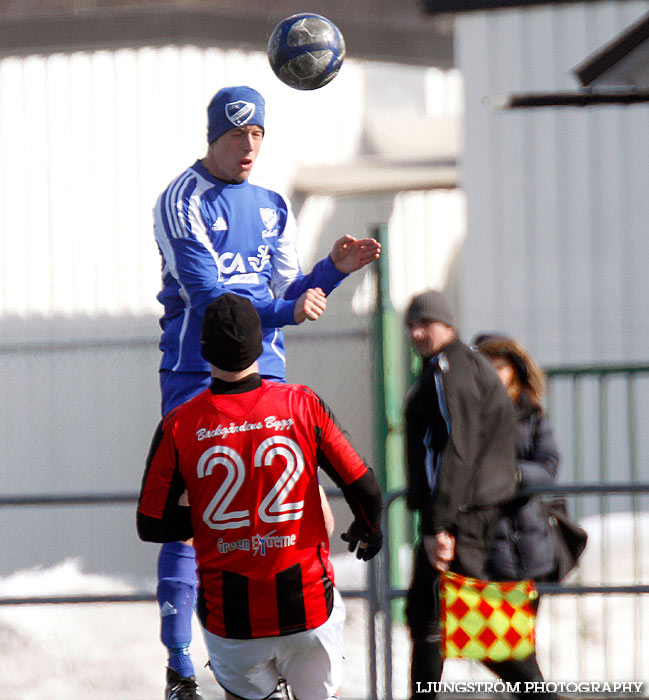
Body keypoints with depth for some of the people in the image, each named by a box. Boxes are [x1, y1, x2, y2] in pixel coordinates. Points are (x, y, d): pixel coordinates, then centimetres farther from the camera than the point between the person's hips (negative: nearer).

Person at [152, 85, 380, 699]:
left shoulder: (273, 206, 15)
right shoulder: (182, 202, -5)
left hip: (264, 375, 6)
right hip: (195, 376, -6)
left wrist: (334, 269, -3)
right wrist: (286, 310, -28)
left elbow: (288, 297, 15)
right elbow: (205, 292, -17)